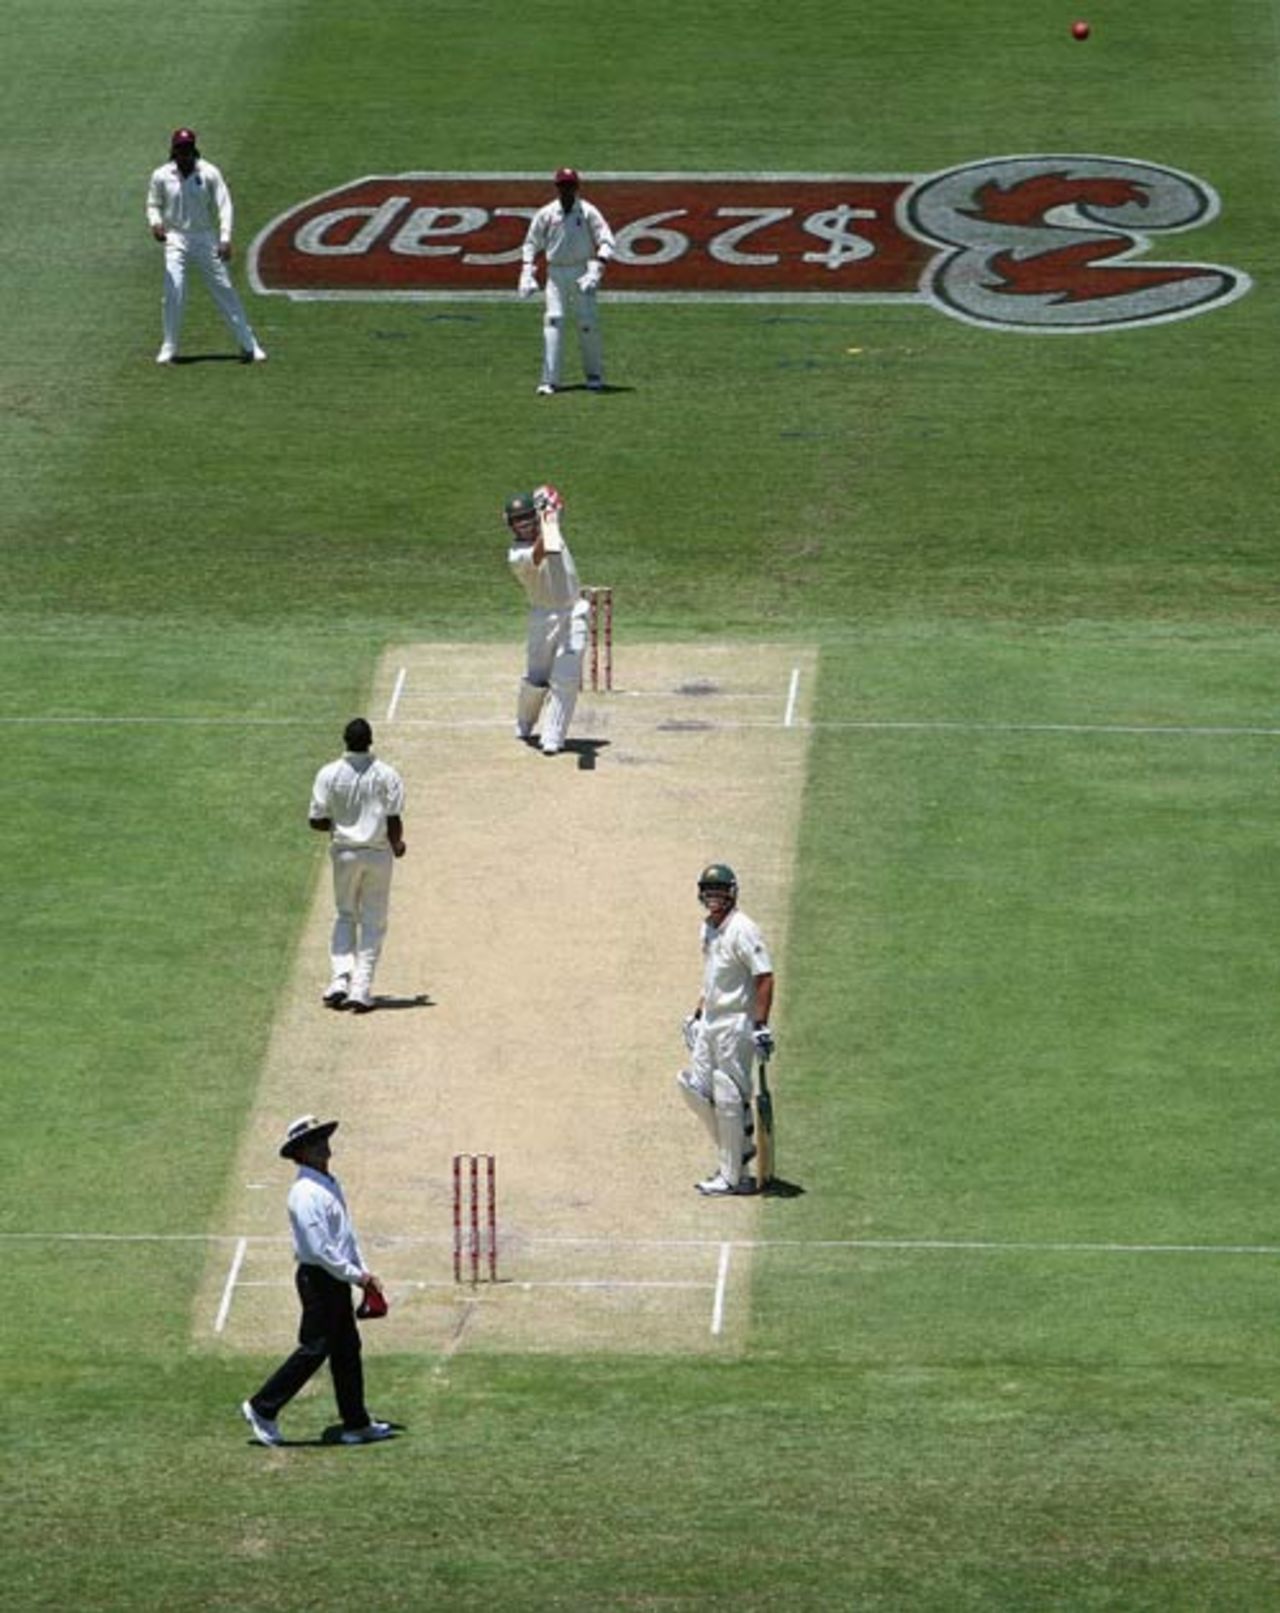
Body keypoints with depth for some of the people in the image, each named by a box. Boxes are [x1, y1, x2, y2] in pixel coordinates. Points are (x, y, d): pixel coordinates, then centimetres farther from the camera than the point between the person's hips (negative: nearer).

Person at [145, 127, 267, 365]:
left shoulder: (209, 173, -6)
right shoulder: (161, 176, -2)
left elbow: (224, 205, -7)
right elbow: (153, 204, 11)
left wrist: (225, 238, -18)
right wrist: (155, 222, -12)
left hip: (205, 238, 0)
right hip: (176, 240, 0)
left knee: (224, 290, 1)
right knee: (173, 292, -11)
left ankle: (248, 345, 7)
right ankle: (169, 348, 1)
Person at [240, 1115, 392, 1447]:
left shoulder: (330, 1184, 12)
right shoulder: (306, 1192, -20)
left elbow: (347, 1235, 19)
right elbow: (319, 1248, -24)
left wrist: (364, 1273, 11)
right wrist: (356, 1276, -18)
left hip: (338, 1279, 10)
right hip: (318, 1279, -10)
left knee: (347, 1350, 12)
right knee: (314, 1349, -5)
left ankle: (356, 1424, 17)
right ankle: (262, 1408, 5)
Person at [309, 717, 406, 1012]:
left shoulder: (328, 775, -7)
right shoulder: (387, 775, -9)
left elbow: (317, 821, -6)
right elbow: (394, 821, -10)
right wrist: (397, 844, 10)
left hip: (344, 852, 1)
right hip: (378, 853, -1)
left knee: (345, 916, 18)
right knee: (373, 922, 8)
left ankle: (339, 980, 1)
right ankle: (361, 989, 1)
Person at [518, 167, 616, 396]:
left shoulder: (588, 212, -3)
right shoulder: (545, 214, 4)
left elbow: (606, 242, -8)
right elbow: (530, 245, 10)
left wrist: (596, 271, -22)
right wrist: (527, 275, -3)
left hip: (582, 272, -1)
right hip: (556, 272, 1)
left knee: (588, 324, -2)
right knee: (553, 322, -10)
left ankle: (594, 375, 15)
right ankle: (549, 380, -12)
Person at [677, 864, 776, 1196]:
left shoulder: (742, 930, -16)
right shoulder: (708, 928, 13)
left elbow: (765, 978, -20)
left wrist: (761, 1026, -24)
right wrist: (695, 1015, 22)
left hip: (737, 1023, -9)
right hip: (710, 1023, 9)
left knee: (728, 1099, -5)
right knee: (694, 1087, 10)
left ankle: (732, 1176, 2)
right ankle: (741, 1147, 25)